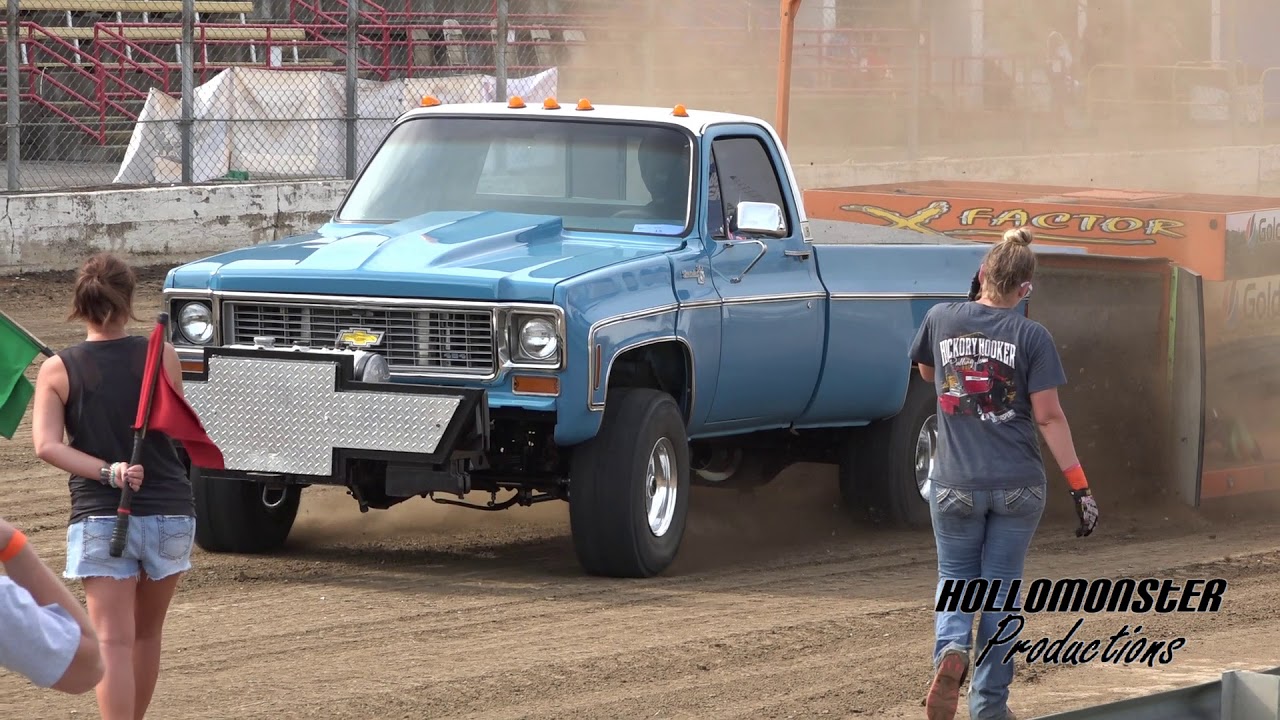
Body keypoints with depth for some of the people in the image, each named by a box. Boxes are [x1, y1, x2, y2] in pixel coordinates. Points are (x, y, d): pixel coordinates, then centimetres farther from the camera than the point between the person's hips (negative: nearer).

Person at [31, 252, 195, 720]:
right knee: (147, 635, 19)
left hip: (100, 516, -2)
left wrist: (108, 471, -17)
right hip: (171, 511, 2)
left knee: (114, 642, -7)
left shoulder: (58, 371, -3)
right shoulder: (161, 357, -1)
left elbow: (46, 445, -15)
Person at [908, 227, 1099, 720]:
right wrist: (1079, 486, -4)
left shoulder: (941, 319, -2)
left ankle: (951, 650, -15)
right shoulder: (1032, 337, -8)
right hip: (1019, 485, -1)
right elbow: (1049, 417, -9)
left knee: (955, 579, 16)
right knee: (1002, 587, 11)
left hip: (956, 484, 1)